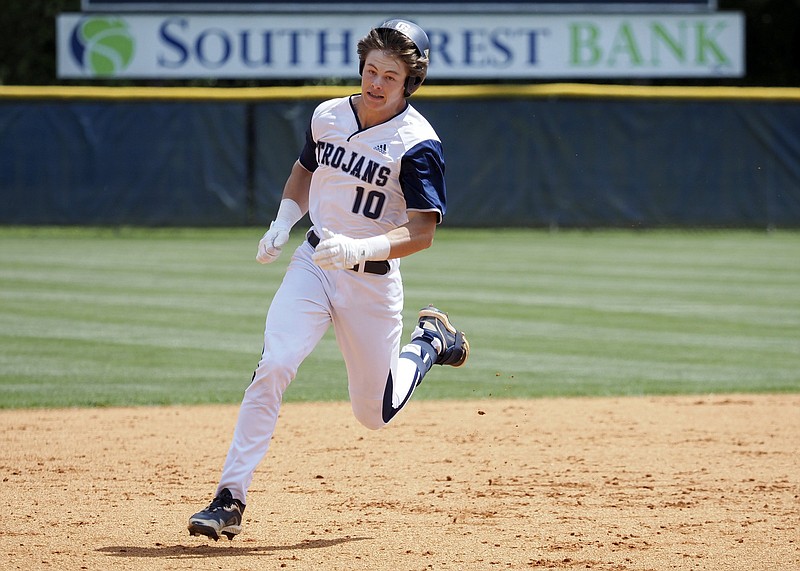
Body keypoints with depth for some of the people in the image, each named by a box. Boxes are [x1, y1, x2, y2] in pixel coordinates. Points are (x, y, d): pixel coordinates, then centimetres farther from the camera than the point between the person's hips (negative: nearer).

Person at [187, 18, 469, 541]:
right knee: (273, 369, -20)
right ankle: (230, 500, -19)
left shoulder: (418, 144, -16)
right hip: (312, 265, 3)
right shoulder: (328, 116, 1)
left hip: (373, 279, -3)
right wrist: (282, 224, 4)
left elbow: (422, 232, -21)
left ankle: (429, 342, 40)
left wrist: (360, 249, -37)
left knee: (374, 414, 10)